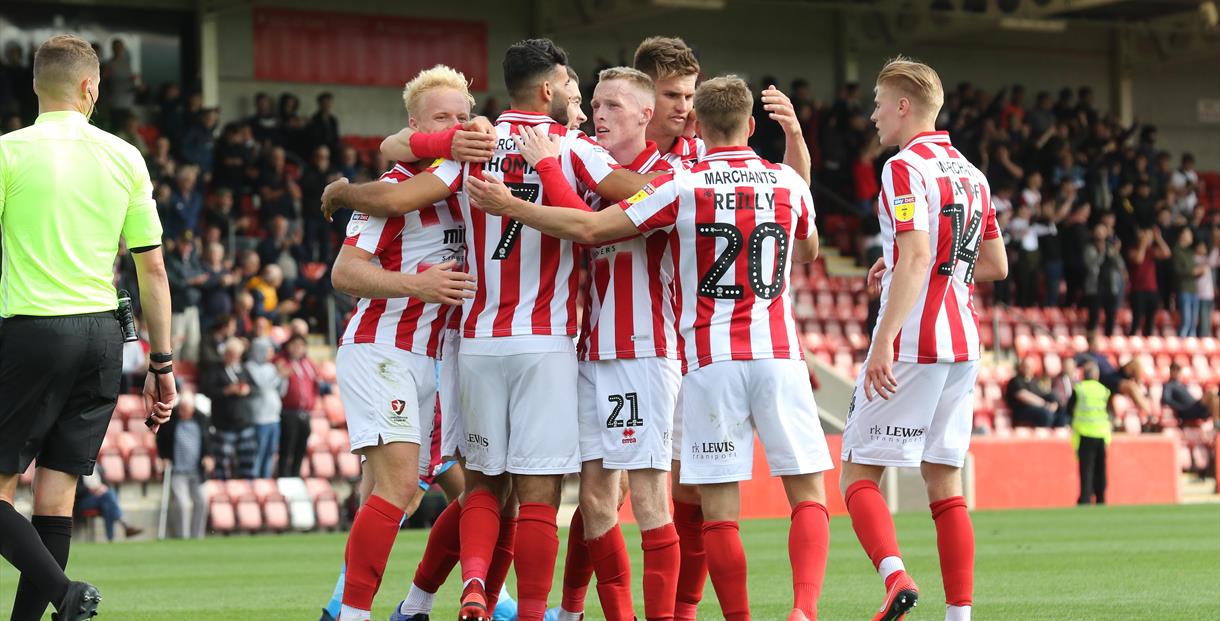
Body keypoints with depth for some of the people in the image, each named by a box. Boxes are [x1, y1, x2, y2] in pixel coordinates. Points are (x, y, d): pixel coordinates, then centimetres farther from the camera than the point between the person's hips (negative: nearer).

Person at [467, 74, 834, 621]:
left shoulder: (682, 186, -5)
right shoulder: (790, 184, 7)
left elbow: (590, 228, -10)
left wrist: (509, 206, 0)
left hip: (711, 359, -2)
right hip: (779, 354, 2)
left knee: (719, 506, 1)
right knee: (809, 494, 6)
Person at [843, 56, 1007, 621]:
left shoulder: (905, 167, -10)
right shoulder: (970, 175, 15)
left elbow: (916, 258, -21)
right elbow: (995, 265, 21)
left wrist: (884, 342, -25)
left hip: (912, 343, -8)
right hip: (962, 344, 8)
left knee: (858, 472, -1)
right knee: (945, 483, 8)